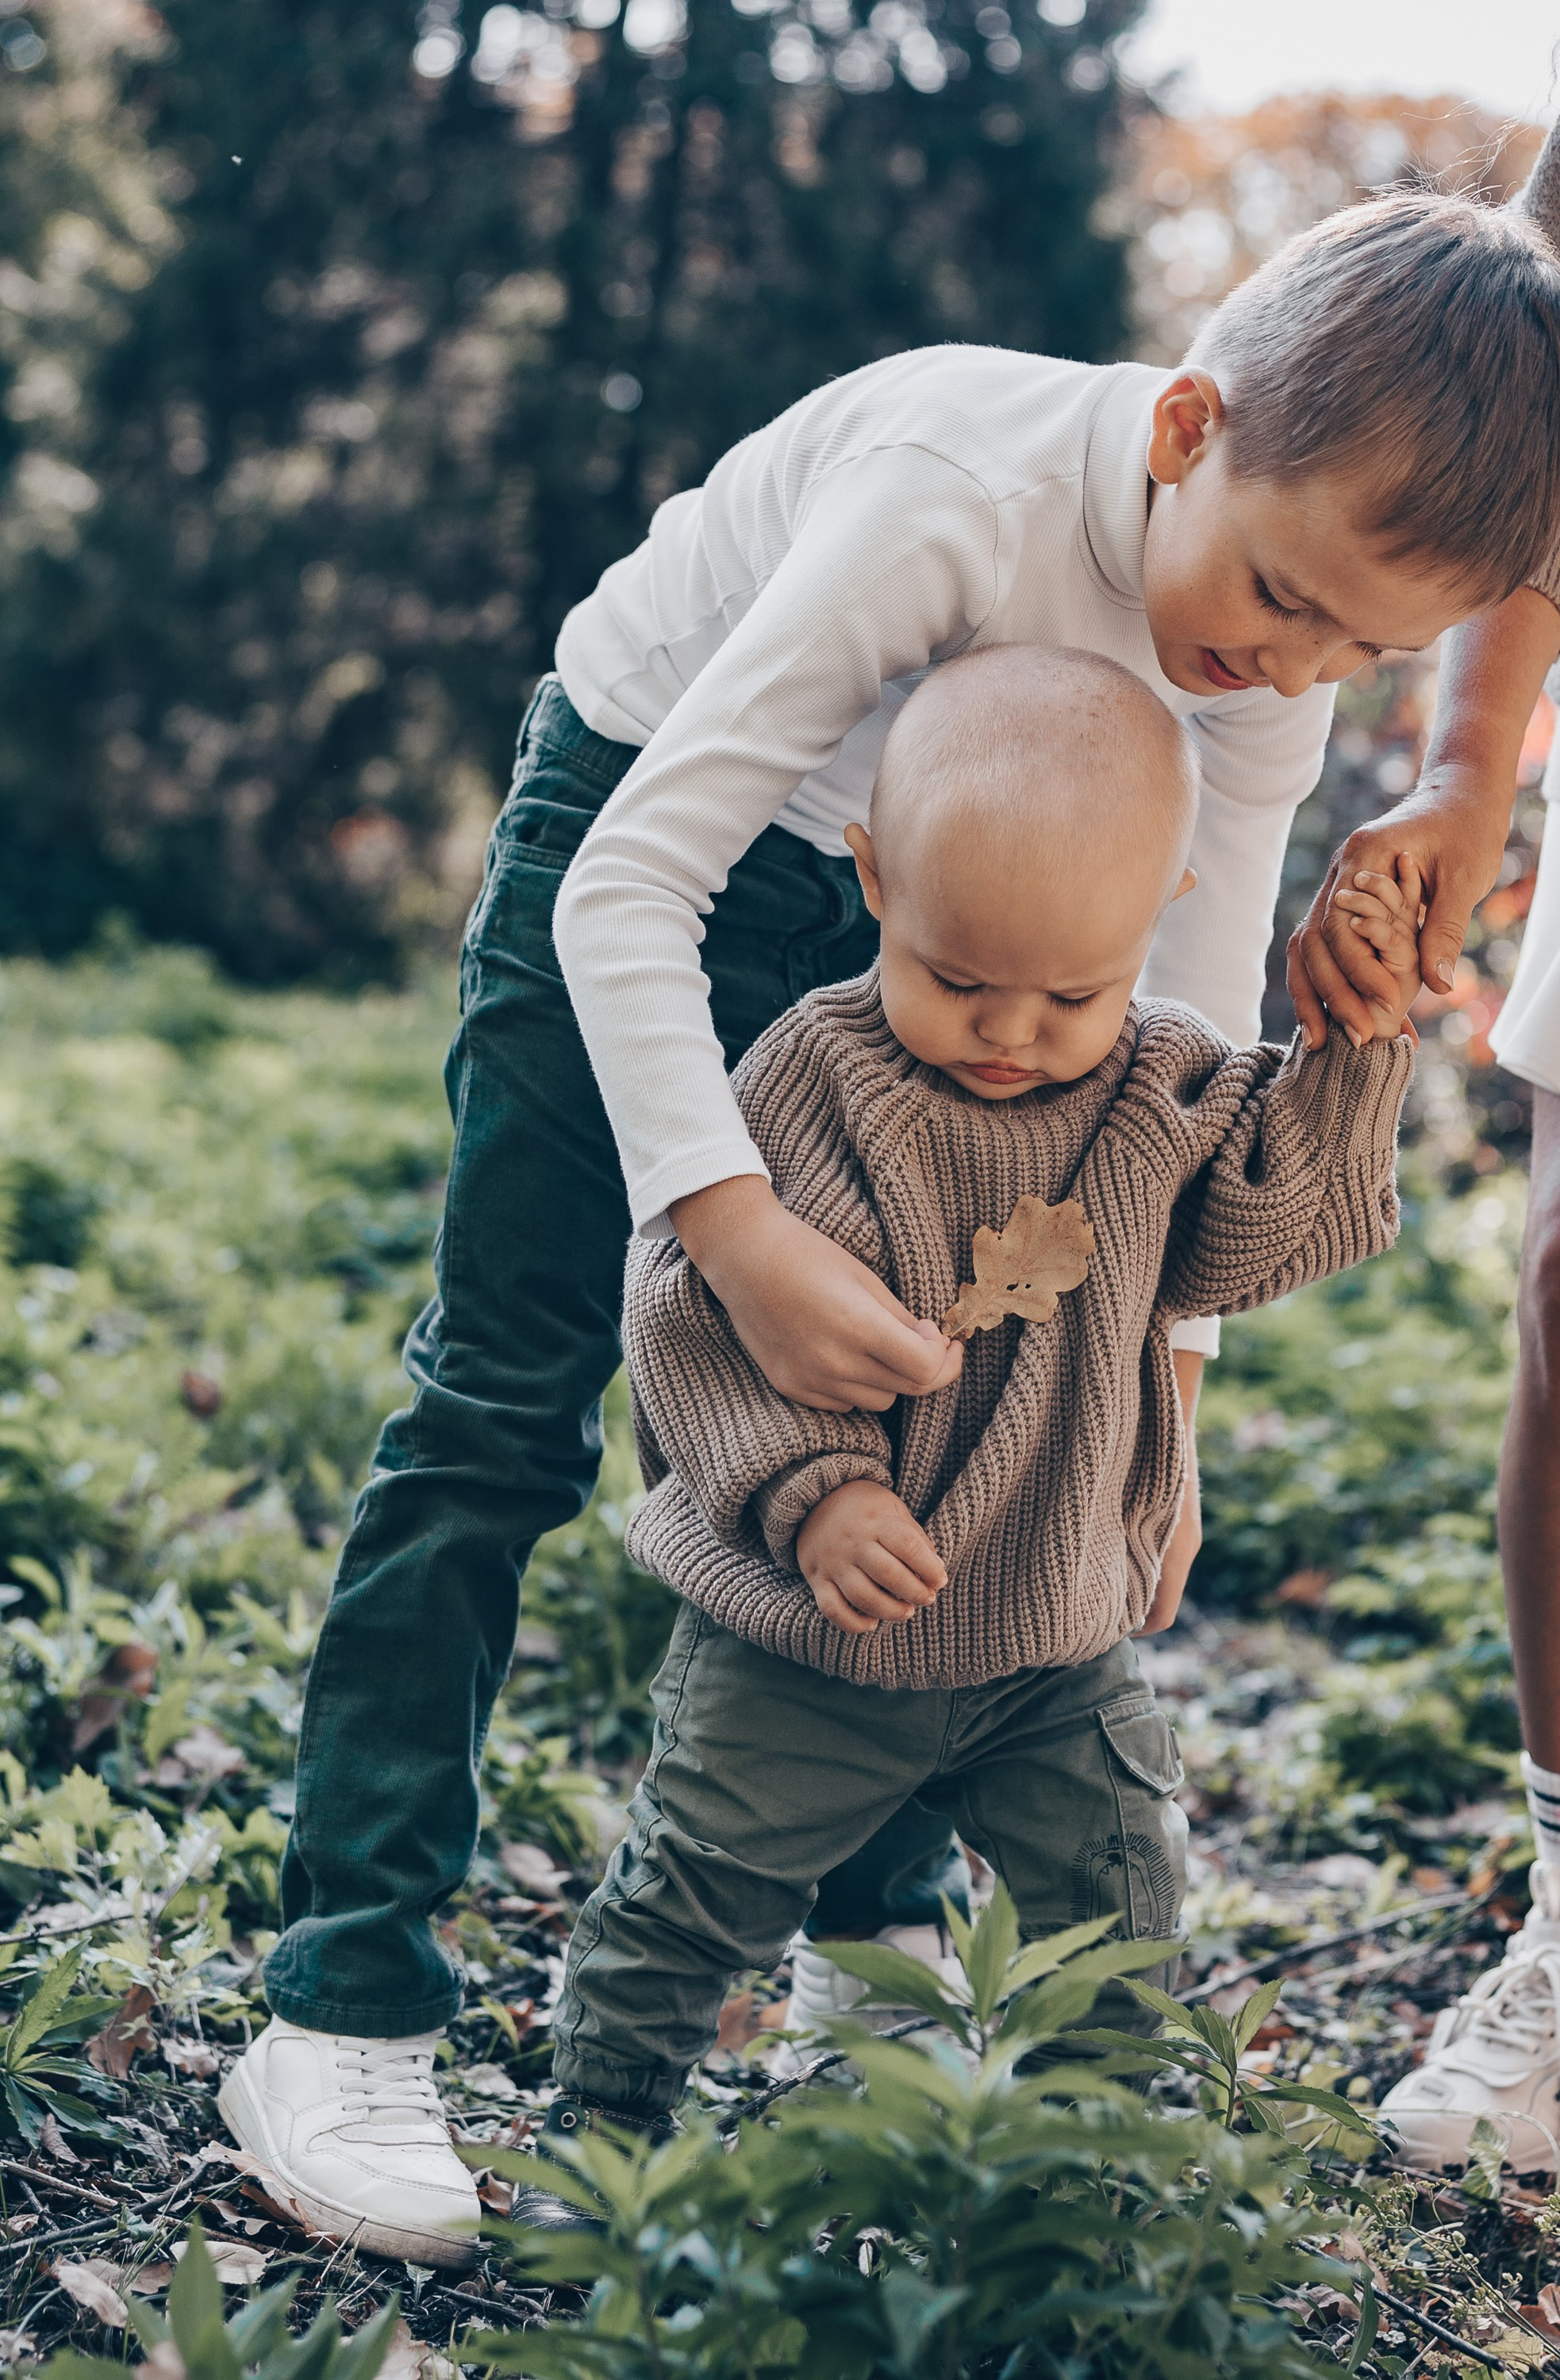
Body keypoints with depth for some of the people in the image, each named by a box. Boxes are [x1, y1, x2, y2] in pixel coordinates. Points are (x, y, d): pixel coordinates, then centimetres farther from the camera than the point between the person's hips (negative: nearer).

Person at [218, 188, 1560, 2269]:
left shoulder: (1284, 654, -18)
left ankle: (881, 1938, 19)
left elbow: (1199, 1034, -7)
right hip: (639, 815, -5)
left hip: (886, 894, 6)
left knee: (899, 1383, 4)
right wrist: (740, 1234, -49)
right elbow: (628, 888, -37)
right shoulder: (960, 493, -37)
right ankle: (343, 2011, -7)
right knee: (508, 1402, -10)